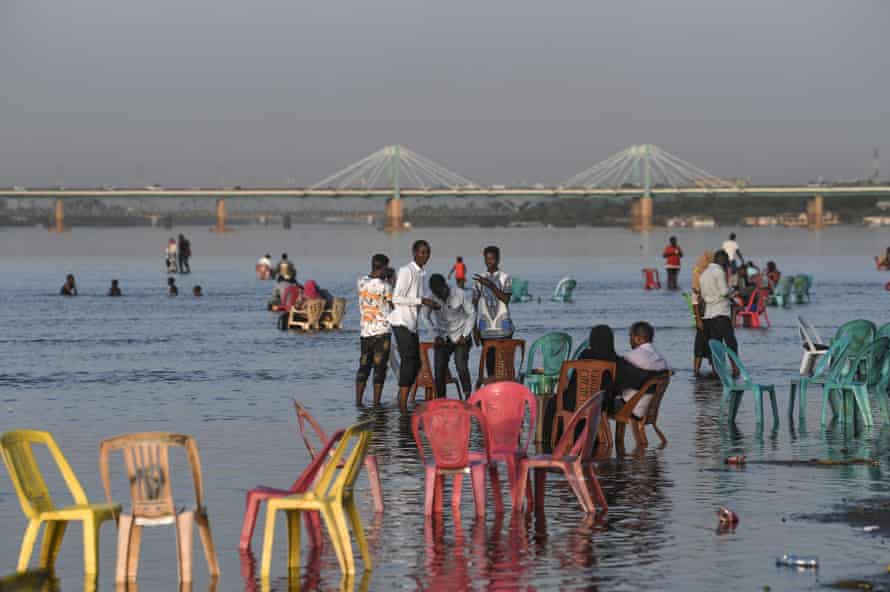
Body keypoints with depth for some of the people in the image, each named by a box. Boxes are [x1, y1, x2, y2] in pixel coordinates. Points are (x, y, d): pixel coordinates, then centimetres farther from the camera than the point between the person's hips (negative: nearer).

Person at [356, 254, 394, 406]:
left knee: (364, 366, 11)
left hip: (365, 331, 5)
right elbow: (393, 305, -2)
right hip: (381, 332, -5)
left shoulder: (361, 282, 2)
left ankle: (358, 402, 9)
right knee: (379, 368, 1)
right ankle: (376, 403, 0)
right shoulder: (385, 286, -13)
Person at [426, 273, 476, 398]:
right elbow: (429, 318, 7)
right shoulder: (432, 299, -10)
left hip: (460, 337, -2)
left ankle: (468, 396, -9)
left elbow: (471, 314, -4)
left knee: (461, 366, -16)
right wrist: (437, 335, -2)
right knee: (439, 367, -7)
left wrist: (465, 335, -8)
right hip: (443, 338, 2)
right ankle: (440, 399, 2)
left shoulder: (460, 295, -15)